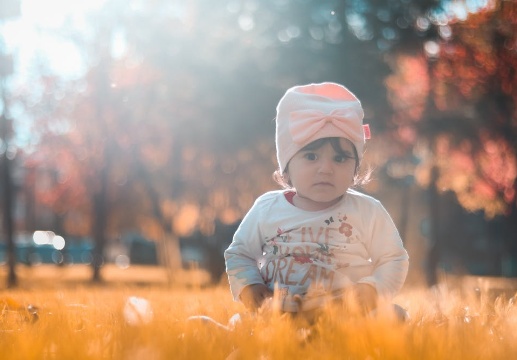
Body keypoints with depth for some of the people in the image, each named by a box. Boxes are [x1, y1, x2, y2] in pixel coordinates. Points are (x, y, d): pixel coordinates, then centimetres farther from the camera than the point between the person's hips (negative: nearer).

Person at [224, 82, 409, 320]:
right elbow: (239, 254, 16)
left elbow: (394, 260, 5)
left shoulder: (368, 212, 0)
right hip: (276, 318, 0)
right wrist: (248, 286, -3)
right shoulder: (266, 209, 5)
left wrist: (371, 288, -14)